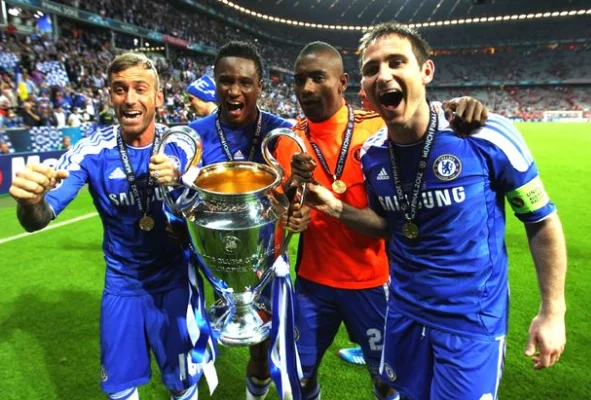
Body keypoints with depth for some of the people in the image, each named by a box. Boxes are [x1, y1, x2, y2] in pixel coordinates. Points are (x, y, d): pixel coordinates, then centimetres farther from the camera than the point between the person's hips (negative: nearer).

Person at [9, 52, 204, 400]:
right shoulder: (93, 151, -13)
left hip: (174, 282, 0)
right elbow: (40, 220, -14)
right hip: (122, 285, 1)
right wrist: (30, 201, -38)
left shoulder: (180, 146, -13)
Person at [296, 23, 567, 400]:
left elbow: (542, 220, -8)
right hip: (404, 310, 5)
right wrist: (338, 209, -11)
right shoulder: (372, 154, -7)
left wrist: (553, 312, -4)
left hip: (472, 319, -4)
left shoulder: (486, 136, -20)